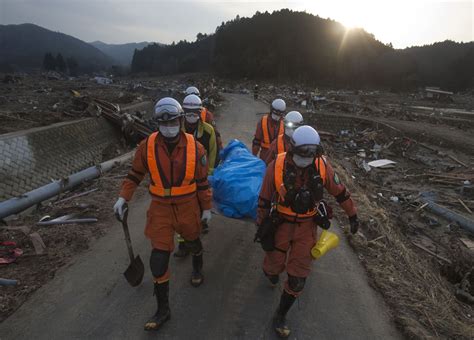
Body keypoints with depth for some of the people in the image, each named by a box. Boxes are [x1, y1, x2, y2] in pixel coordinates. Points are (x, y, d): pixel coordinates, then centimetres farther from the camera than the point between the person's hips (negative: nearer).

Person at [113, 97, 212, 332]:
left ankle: (197, 268, 60)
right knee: (159, 258, 1)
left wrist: (206, 208, 2)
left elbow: (202, 182, -4)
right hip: (161, 208, 0)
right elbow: (135, 175, 2)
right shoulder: (147, 146, -12)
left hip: (188, 206, 0)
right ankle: (163, 310, 22)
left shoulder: (195, 148, -13)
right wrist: (123, 197, -10)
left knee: (192, 241, 24)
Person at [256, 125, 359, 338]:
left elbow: (340, 191, 2)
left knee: (297, 278, 4)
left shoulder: (322, 166, -14)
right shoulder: (276, 167, -19)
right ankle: (272, 271, 54)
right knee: (272, 268, 13)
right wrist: (260, 226, 2)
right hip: (280, 224, -1)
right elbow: (264, 199, -6)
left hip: (307, 226, 1)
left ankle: (280, 316, 27)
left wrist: (353, 216, 10)